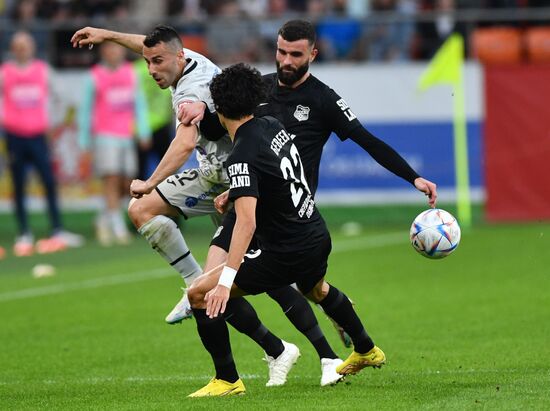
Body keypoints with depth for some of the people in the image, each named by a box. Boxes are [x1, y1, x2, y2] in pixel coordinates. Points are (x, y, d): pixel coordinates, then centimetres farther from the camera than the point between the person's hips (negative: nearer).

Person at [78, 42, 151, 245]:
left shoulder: (130, 73, 9)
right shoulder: (95, 77, -3)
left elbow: (139, 103, 13)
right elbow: (85, 109, 1)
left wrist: (143, 131, 5)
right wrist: (84, 141, 0)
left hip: (126, 136, 5)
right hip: (104, 136, -5)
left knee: (126, 185, 4)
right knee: (111, 180, -12)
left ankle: (104, 218, 25)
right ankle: (119, 228, -13)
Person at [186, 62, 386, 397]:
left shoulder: (243, 157, -23)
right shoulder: (273, 126, 1)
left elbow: (247, 222, -34)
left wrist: (225, 281, -37)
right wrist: (234, 193, 28)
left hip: (286, 254, -9)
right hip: (318, 238, 9)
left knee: (200, 293, -6)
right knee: (316, 288, 41)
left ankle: (228, 380, -1)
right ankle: (367, 351, 61)